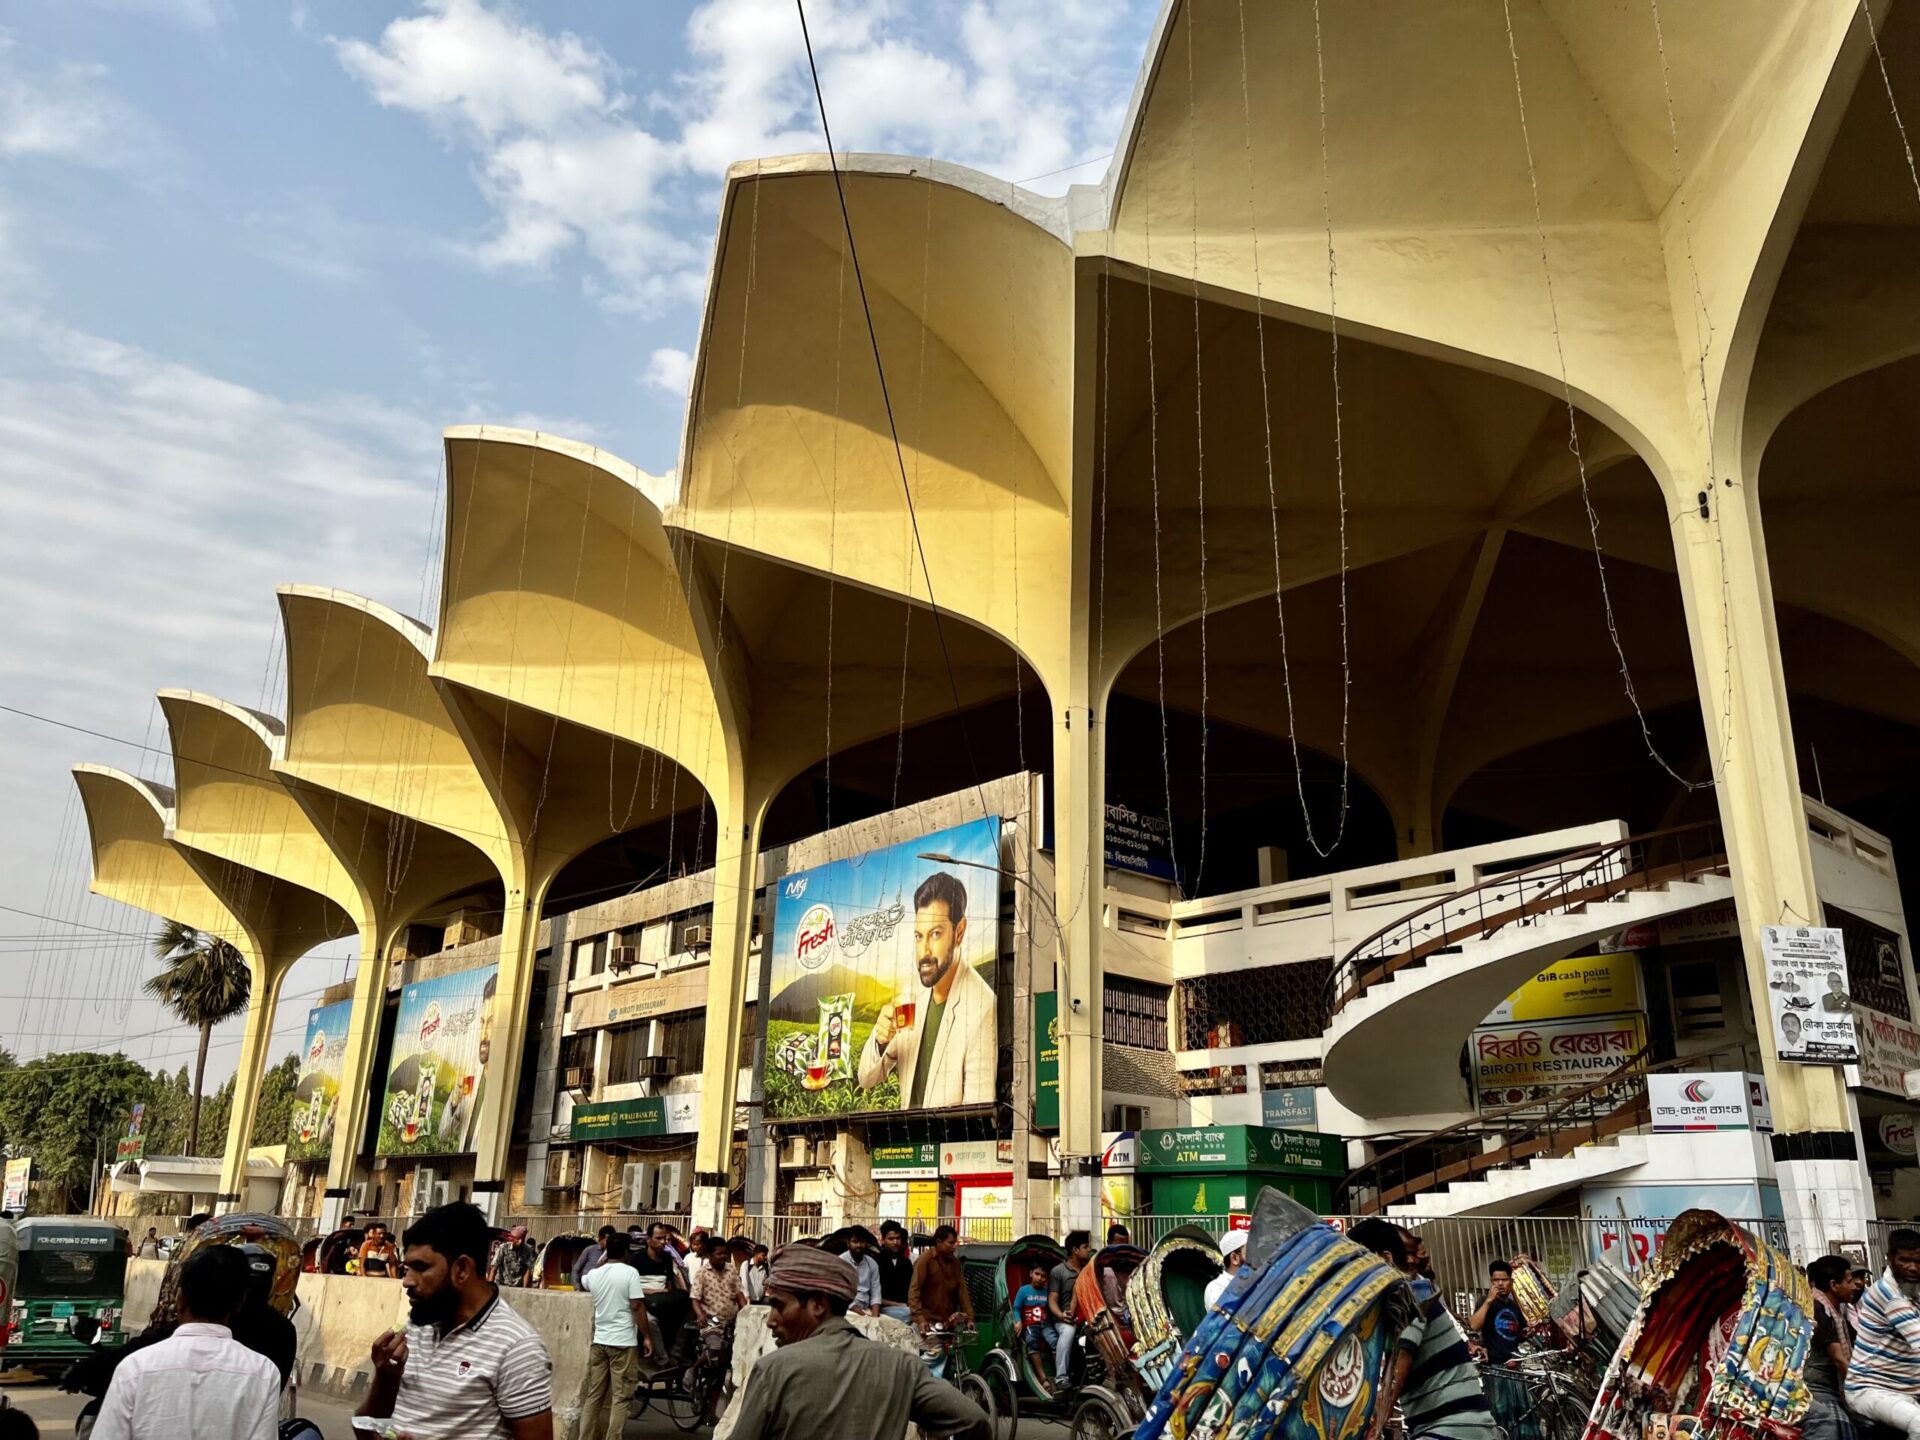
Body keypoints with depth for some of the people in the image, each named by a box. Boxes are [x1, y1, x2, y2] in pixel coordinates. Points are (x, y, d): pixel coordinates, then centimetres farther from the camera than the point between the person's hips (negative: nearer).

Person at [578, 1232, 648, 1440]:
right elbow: (637, 1307, -14)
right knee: (620, 1397, 0)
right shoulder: (630, 1272, -11)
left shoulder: (594, 1275, 5)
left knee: (593, 1395, 13)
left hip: (599, 1341, 6)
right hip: (624, 1342, -5)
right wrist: (646, 1337, -7)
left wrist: (603, 1260, 32)